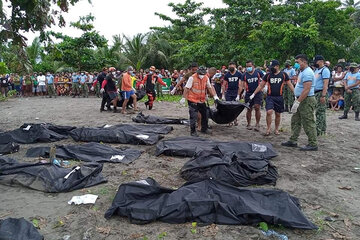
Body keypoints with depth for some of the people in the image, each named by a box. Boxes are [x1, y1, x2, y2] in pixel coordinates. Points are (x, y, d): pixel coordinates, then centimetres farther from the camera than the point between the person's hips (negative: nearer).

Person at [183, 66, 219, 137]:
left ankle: (204, 129, 31)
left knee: (205, 115, 14)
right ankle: (193, 131, 8)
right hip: (193, 101, -6)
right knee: (193, 116, -5)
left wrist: (215, 96, 4)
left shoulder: (206, 78, 3)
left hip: (202, 101, 6)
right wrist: (184, 98, -13)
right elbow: (186, 89, -12)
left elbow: (210, 88, 11)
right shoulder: (192, 78, -14)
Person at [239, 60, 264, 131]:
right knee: (249, 109, 6)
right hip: (249, 93, 2)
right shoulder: (245, 75, 2)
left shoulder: (258, 72, -1)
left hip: (258, 92, -2)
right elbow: (241, 86, 1)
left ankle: (257, 124, 1)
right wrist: (238, 95, -5)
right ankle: (249, 124, 19)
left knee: (257, 108, -10)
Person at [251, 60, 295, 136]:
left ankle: (276, 129, 24)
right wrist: (254, 94, 4)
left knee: (278, 114, 8)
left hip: (279, 97, 0)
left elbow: (290, 85, 6)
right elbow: (261, 85, 8)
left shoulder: (284, 74, 2)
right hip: (270, 97, 0)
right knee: (269, 112, -15)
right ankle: (268, 129, -1)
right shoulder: (268, 75, 4)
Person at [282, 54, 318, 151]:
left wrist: (297, 102, -24)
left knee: (308, 123, -5)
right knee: (295, 121, 14)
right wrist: (297, 100, 16)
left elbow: (306, 90, -25)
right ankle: (293, 141, 22)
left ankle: (313, 144, 4)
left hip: (307, 101, -11)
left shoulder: (307, 73, -17)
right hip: (301, 100, 11)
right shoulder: (302, 72, 17)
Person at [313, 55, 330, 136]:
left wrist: (323, 96, -24)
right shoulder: (316, 70, 18)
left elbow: (325, 84, -18)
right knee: (318, 112, 11)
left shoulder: (325, 70, -10)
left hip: (321, 93, -9)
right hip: (315, 93, 9)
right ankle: (322, 130, 19)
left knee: (320, 112, -8)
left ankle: (319, 131, -6)